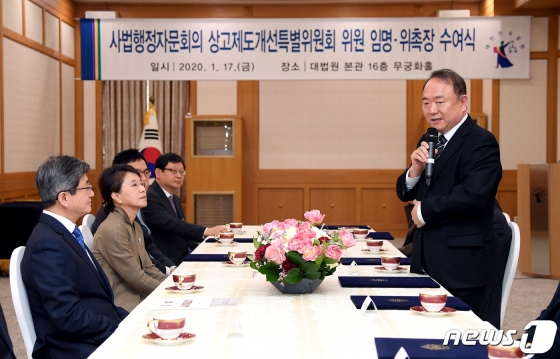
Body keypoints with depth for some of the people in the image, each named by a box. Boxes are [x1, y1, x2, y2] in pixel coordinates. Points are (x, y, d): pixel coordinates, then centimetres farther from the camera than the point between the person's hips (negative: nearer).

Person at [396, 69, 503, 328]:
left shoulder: (481, 142, -12)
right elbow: (405, 193, 14)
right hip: (427, 261, 8)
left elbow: (473, 194, -26)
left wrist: (425, 211, -13)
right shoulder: (429, 141, 14)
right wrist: (416, 169, -8)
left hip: (465, 266, -8)